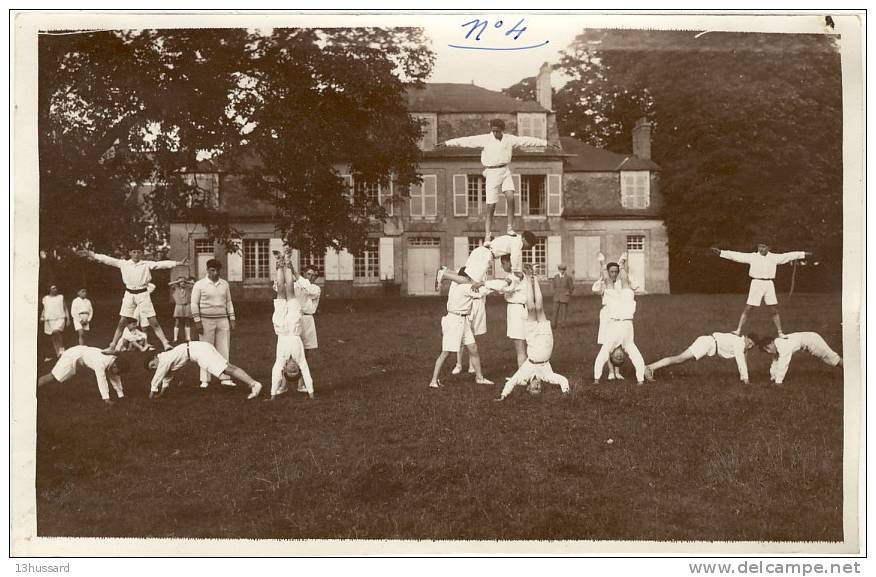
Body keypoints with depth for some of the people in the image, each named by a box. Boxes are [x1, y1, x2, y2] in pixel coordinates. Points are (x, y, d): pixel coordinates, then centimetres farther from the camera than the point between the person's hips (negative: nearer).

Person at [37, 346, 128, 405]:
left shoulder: (114, 361, -11)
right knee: (53, 377, -7)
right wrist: (106, 398, -35)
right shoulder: (101, 363, -37)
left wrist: (121, 394, 1)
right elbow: (102, 381, -37)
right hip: (73, 355, -9)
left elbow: (115, 378, 0)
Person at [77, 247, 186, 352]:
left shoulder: (147, 264, -1)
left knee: (154, 322, -4)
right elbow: (108, 259, 2)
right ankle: (112, 347, 12)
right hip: (129, 295, 2)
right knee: (122, 322, 4)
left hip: (143, 294, -2)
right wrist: (92, 255, -4)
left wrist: (178, 263, -21)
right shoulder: (123, 264, 4)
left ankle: (166, 344, -3)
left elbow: (161, 264, -10)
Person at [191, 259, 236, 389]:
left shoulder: (224, 284, 11)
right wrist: (197, 321, -9)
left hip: (223, 321, 3)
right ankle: (205, 380, 4)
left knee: (224, 349, 1)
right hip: (206, 321, -3)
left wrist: (232, 319, 9)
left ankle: (225, 378, 5)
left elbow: (229, 302, 15)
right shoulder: (199, 285, -1)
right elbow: (194, 304, -2)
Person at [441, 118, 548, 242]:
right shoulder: (484, 139, -3)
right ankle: (487, 237, 5)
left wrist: (546, 143, 5)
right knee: (490, 207, -2)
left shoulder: (510, 139, 5)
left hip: (505, 171, 2)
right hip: (492, 173, -2)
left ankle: (510, 229, -7)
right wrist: (447, 143, -12)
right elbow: (466, 141, -7)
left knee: (510, 197, -20)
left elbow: (527, 140, 6)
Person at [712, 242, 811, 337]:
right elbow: (736, 255, -5)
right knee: (747, 310, -3)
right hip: (756, 283, -2)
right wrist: (721, 252, -12)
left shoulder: (774, 257, 7)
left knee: (775, 311, 6)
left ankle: (780, 333, 17)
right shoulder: (752, 257, 0)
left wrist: (804, 254, 16)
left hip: (769, 284, 2)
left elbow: (789, 255, 14)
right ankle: (738, 331, 2)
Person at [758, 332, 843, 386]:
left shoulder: (783, 347, -36)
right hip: (808, 339, 8)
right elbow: (775, 363, 2)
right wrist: (772, 377, 5)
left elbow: (782, 365, -39)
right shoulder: (776, 347, -9)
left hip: (812, 340, -8)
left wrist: (778, 382, -36)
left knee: (831, 357, 6)